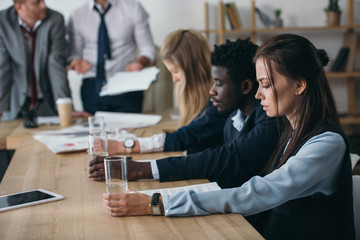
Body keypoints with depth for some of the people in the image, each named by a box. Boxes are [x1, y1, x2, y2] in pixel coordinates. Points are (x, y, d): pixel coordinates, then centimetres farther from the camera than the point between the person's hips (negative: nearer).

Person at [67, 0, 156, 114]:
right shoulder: (76, 16, 7)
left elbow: (148, 49, 4)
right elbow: (74, 54, 10)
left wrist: (139, 62, -17)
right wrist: (76, 62, -13)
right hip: (92, 88, 1)